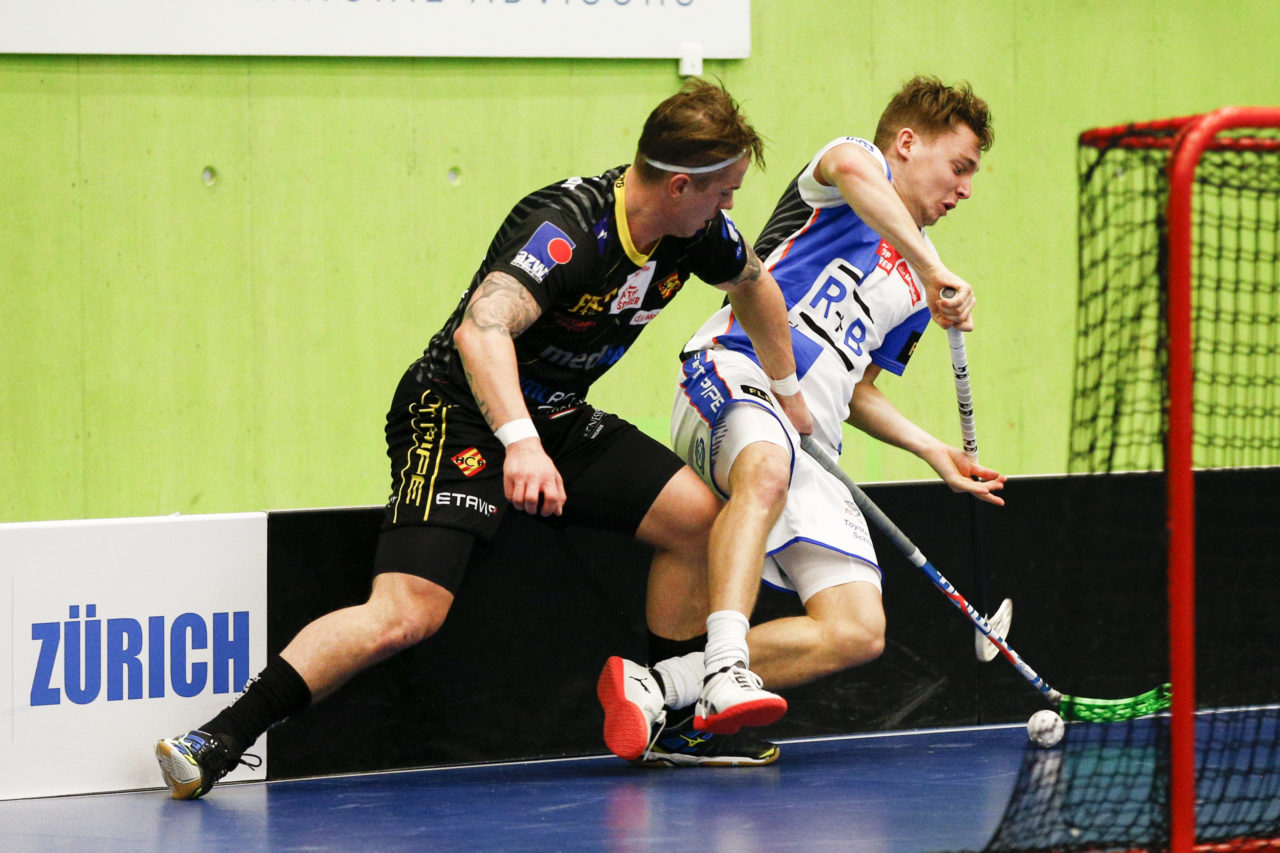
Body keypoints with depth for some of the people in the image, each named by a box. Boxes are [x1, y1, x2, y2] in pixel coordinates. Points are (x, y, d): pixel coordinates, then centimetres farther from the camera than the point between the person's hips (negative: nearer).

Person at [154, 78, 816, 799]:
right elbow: (481, 329, -45)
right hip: (462, 411, -8)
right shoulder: (565, 228, -29)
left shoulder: (697, 230, -4)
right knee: (408, 613, -24)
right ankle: (217, 743, -21)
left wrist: (788, 395, 30)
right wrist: (521, 443, -58)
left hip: (556, 417, 8)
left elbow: (754, 284, 21)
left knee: (697, 513, -4)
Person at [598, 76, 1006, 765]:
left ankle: (659, 686, -18)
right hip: (735, 375, -7)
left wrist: (934, 452, 20)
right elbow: (852, 168, -17)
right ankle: (725, 668, -54)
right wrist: (934, 271, -23)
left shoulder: (912, 295, 31)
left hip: (811, 446, 7)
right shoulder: (860, 162, 11)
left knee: (858, 632, -13)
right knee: (768, 471, -44)